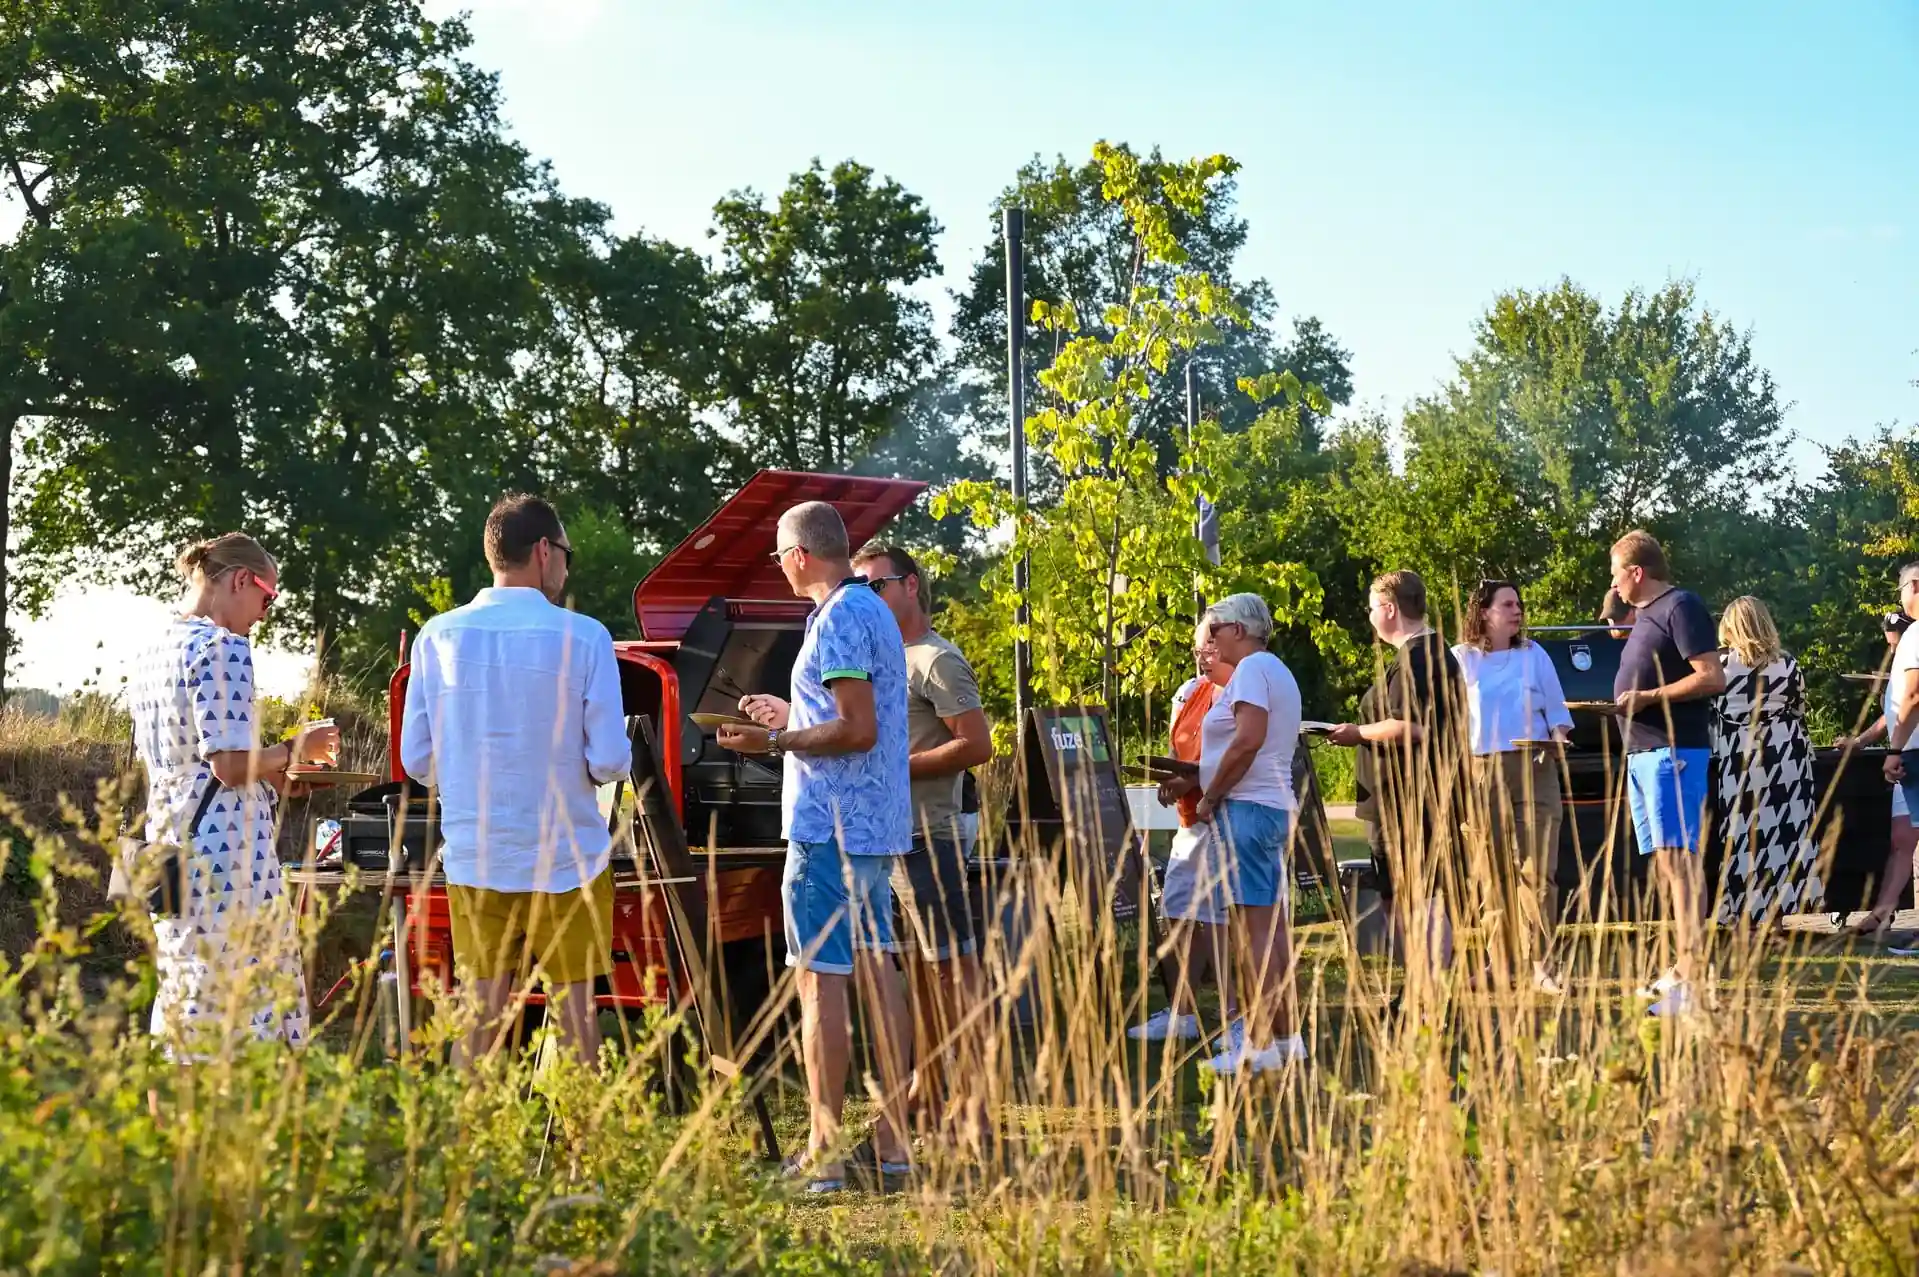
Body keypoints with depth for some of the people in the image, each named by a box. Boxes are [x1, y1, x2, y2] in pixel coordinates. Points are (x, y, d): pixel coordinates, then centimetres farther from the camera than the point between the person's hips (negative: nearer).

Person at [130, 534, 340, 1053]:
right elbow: (231, 766, -17)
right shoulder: (223, 647, -12)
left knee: (186, 1007, 12)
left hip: (170, 853, 9)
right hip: (227, 853, -9)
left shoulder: (152, 656, 16)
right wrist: (296, 750, -1)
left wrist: (274, 775, 19)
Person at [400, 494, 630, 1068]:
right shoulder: (583, 638, -9)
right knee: (576, 1018, 6)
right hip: (568, 859, -3)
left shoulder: (438, 637, 0)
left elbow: (417, 761, 3)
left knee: (479, 1021, 8)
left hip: (474, 862, 3)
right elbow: (610, 762, -11)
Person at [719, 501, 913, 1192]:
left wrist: (776, 742, -15)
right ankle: (891, 1138, 14)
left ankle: (824, 1152, -9)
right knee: (875, 971, 11)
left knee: (820, 981, -8)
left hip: (830, 827, -10)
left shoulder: (838, 620, -14)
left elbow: (858, 729, -22)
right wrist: (787, 719, 31)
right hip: (877, 825, 10)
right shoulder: (875, 612, 18)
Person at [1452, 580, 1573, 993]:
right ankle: (1507, 958, 12)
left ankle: (1542, 963, -9)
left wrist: (1558, 740, -6)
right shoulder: (1462, 659, 8)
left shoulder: (1534, 654, 11)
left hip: (1533, 771, -1)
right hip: (1482, 773, 1)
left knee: (1537, 870, -9)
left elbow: (1556, 710, 13)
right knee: (1494, 872, 3)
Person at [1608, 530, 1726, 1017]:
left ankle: (1690, 979, -18)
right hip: (1642, 753, 10)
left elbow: (1712, 678, -17)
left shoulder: (1681, 607, -10)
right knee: (1662, 863, 12)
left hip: (1673, 751, -10)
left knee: (1678, 859, -14)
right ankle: (1682, 966, 18)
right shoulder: (1645, 613, 19)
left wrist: (1648, 697, -18)